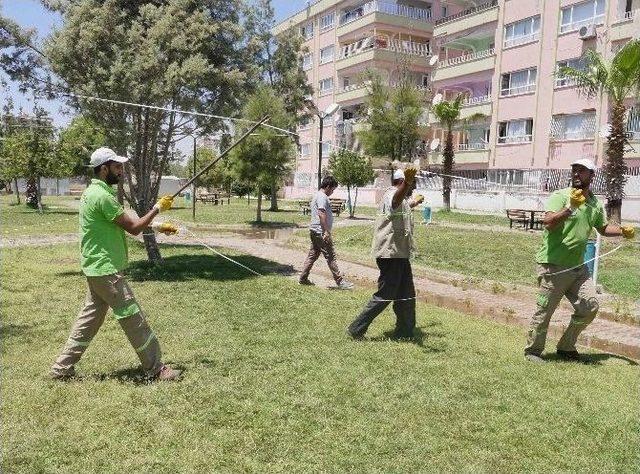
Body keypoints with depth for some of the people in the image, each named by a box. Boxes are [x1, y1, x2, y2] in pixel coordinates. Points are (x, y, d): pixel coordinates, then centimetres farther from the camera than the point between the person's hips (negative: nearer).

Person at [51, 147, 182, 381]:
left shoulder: (93, 192, 13)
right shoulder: (102, 196, -19)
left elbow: (125, 222, 16)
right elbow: (133, 228, -16)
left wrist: (158, 227, 12)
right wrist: (157, 208, -4)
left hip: (97, 269, 10)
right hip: (106, 270, -10)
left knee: (90, 317, 16)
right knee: (134, 318, -2)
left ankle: (62, 368, 24)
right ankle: (155, 369, 7)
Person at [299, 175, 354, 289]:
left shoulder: (317, 195, 21)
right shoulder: (322, 197, -13)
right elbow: (322, 214, -23)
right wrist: (326, 231, -25)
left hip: (314, 232, 11)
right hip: (321, 233, -10)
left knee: (312, 255, 14)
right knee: (331, 256, -6)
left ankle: (303, 278, 17)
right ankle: (340, 281, -3)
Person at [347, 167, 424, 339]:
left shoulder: (402, 199, 18)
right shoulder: (392, 194, -16)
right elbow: (397, 200, -44)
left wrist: (415, 201, 64)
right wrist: (407, 182, -63)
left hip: (400, 254, 11)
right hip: (391, 254, -11)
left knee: (407, 295, 17)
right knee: (384, 296, -7)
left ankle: (405, 331, 30)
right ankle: (356, 330, 1)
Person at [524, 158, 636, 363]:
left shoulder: (596, 204, 12)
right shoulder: (560, 196, -8)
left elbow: (603, 227, 29)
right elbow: (548, 222, -23)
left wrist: (622, 230, 12)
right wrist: (570, 208, -34)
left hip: (578, 267, 7)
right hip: (553, 266, -6)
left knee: (589, 307, 5)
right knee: (544, 311, 0)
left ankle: (566, 347, 23)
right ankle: (533, 350, 17)